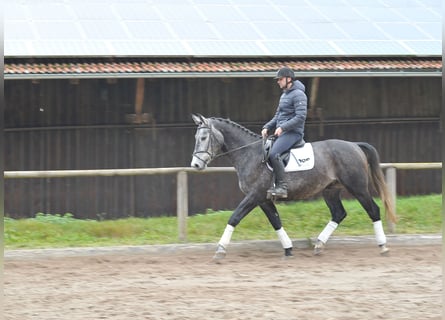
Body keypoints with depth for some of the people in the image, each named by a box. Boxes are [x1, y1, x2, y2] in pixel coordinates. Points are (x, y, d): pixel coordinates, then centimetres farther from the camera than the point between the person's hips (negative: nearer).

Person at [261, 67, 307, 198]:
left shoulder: (298, 94, -10)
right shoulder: (284, 95, 21)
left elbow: (300, 117, -19)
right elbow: (277, 116, 26)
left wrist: (283, 127, -22)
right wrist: (267, 127, 9)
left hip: (293, 133, -11)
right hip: (281, 133, 11)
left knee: (274, 153, -30)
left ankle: (282, 186, -31)